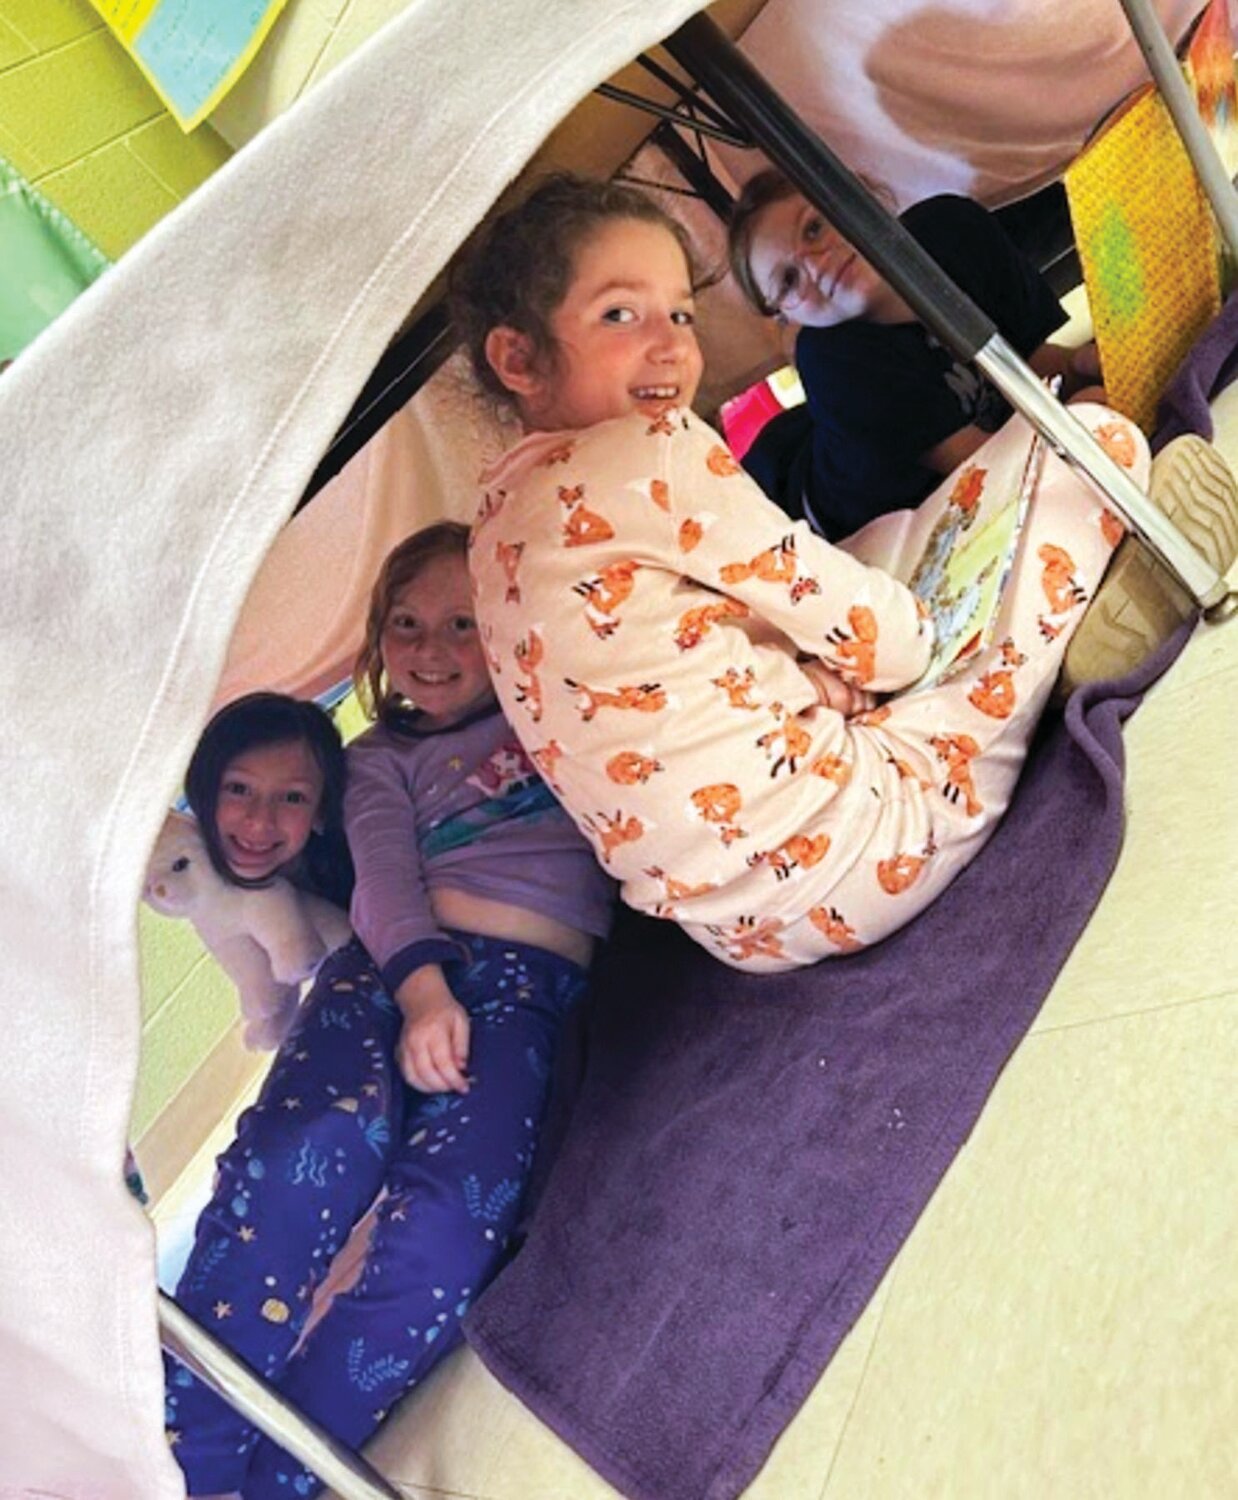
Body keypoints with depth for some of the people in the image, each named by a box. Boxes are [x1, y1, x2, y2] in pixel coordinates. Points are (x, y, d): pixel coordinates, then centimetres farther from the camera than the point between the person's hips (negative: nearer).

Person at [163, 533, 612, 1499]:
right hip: (397, 965, 1)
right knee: (306, 1153, -31)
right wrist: (422, 990, -13)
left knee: (447, 1220, -29)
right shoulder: (382, 757, 26)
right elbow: (384, 880, 6)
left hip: (531, 984, -1)